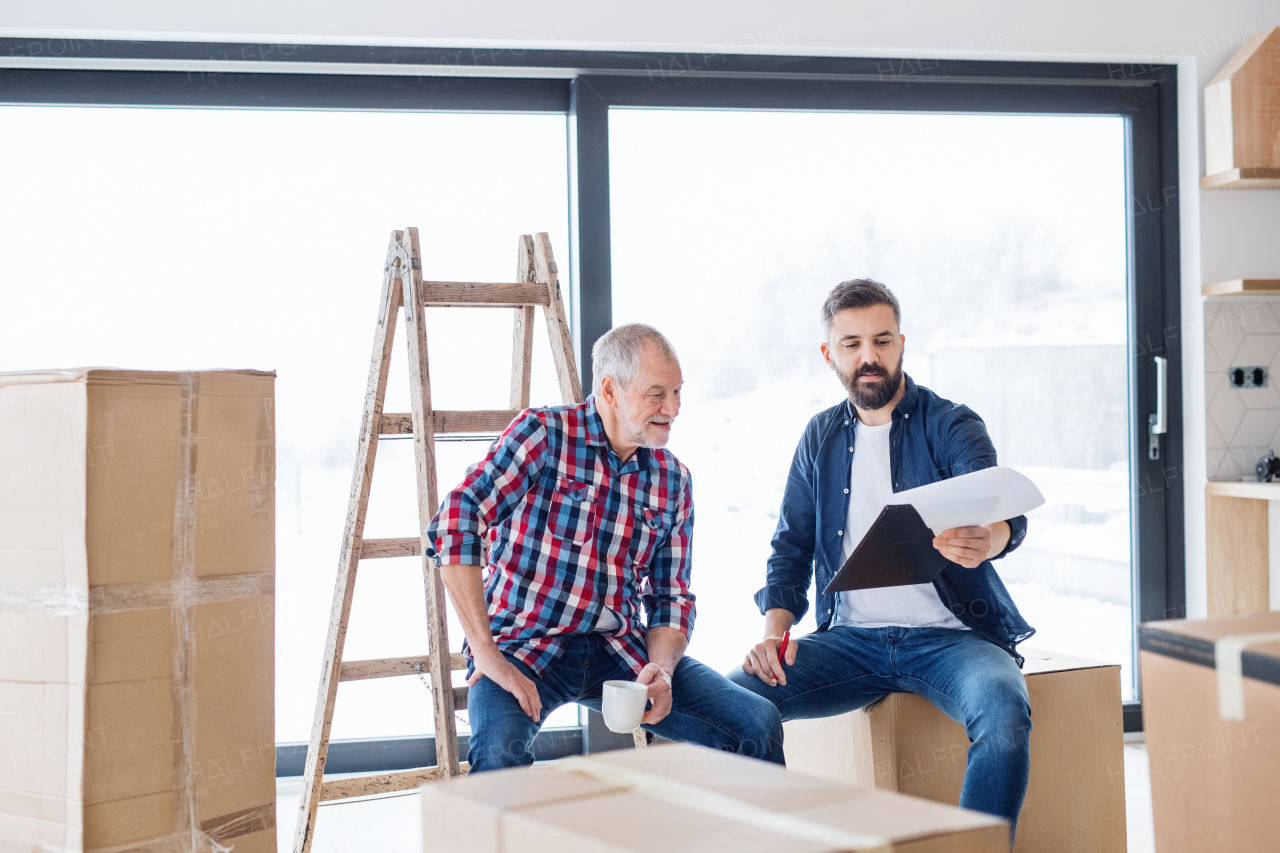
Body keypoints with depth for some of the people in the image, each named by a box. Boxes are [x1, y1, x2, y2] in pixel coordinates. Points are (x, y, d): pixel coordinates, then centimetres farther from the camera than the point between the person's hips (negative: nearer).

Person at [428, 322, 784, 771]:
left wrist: (661, 669, -11)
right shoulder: (544, 434, -8)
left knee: (759, 724, -11)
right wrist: (486, 652, -25)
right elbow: (456, 521, -20)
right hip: (526, 645, -5)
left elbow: (670, 596, 11)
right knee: (501, 750, -36)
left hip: (621, 650, 5)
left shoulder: (672, 478, 8)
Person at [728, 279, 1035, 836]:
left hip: (950, 636, -3)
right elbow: (792, 546, 16)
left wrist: (989, 539, -45)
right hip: (851, 639, 3)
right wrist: (775, 628, -3)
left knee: (1005, 710, -35)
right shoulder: (822, 437, 12)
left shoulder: (950, 426, -1)